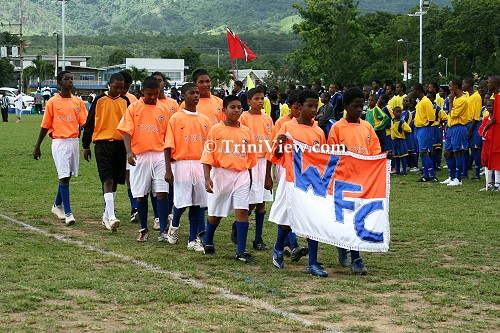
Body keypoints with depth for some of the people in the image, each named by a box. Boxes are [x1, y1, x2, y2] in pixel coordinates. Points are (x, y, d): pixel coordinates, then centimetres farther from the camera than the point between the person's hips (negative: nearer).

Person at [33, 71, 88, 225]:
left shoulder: (78, 101, 8)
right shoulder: (53, 102, -3)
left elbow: (85, 123, 2)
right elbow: (45, 126, 2)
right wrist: (37, 146, 4)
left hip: (74, 141, 5)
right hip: (60, 142, -5)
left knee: (67, 176, 12)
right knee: (64, 176, -10)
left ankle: (57, 205, 31)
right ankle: (68, 213, -10)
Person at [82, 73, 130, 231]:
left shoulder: (125, 101, 9)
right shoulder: (99, 100, 0)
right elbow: (89, 123, 4)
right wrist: (86, 146, 4)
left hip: (120, 144, 4)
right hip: (103, 144, -4)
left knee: (115, 181, 9)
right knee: (107, 180, -12)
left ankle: (106, 215, 21)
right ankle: (111, 217, -20)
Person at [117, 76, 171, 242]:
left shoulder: (164, 109, 6)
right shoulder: (133, 108, 2)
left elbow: (168, 135, 10)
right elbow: (127, 131, -4)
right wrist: (129, 151, -19)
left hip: (159, 155, 0)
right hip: (139, 156, 0)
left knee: (162, 192, -9)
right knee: (141, 195, 6)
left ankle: (164, 230, -6)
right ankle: (144, 230, 20)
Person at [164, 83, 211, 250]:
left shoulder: (204, 120, 10)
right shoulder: (176, 118, -2)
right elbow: (168, 146, -4)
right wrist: (168, 170, -10)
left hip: (201, 164, 4)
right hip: (182, 164, -4)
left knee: (198, 203, 2)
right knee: (182, 201, -1)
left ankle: (193, 240, 9)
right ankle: (174, 226, 30)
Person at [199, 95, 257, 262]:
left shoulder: (246, 132, 6)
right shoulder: (216, 130, -4)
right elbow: (208, 156, -6)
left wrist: (250, 179, 15)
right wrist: (207, 178, -14)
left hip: (241, 175, 2)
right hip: (220, 174, -2)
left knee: (242, 211, -9)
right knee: (216, 212, 11)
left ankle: (241, 251, -7)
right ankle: (207, 241, 37)